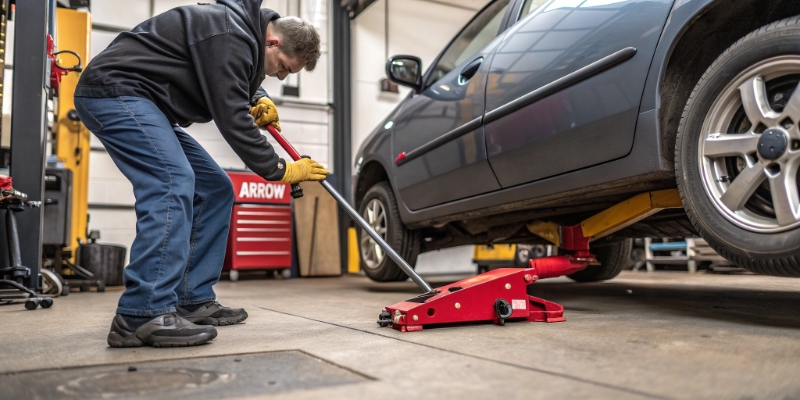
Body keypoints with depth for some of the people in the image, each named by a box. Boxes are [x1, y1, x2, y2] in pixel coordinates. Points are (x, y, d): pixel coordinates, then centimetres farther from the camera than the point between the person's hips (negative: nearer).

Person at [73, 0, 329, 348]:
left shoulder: (246, 34, 10)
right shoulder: (230, 36, -21)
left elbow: (243, 86, 26)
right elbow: (231, 119, -24)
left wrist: (260, 100, 1)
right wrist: (279, 170, -15)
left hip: (143, 102, 11)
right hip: (113, 90, -10)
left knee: (214, 189, 4)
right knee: (173, 182, -28)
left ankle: (193, 301, 6)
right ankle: (141, 316, -28)